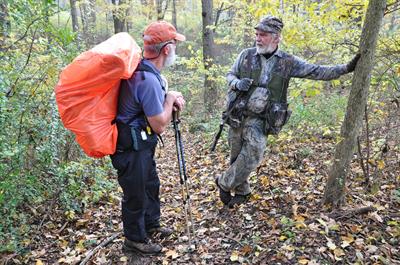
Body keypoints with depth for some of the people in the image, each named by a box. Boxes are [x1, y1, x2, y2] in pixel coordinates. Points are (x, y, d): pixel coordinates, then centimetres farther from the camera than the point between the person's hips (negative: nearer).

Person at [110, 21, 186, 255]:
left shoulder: (141, 69, 1)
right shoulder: (148, 80, -30)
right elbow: (160, 126, -23)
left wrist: (171, 99, -1)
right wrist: (171, 98, -10)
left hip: (141, 143, 10)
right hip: (131, 148, -10)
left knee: (151, 185, 25)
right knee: (136, 194, 10)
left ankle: (151, 225, 46)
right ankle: (135, 239, 33)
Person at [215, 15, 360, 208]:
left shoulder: (287, 62, 0)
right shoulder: (246, 55, 3)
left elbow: (317, 72, 1)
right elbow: (230, 75, 14)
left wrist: (346, 68, -4)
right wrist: (237, 83, -9)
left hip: (259, 119, -1)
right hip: (237, 115, 2)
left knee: (252, 155, -14)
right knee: (237, 156, 8)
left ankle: (224, 183, 9)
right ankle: (242, 191, 30)